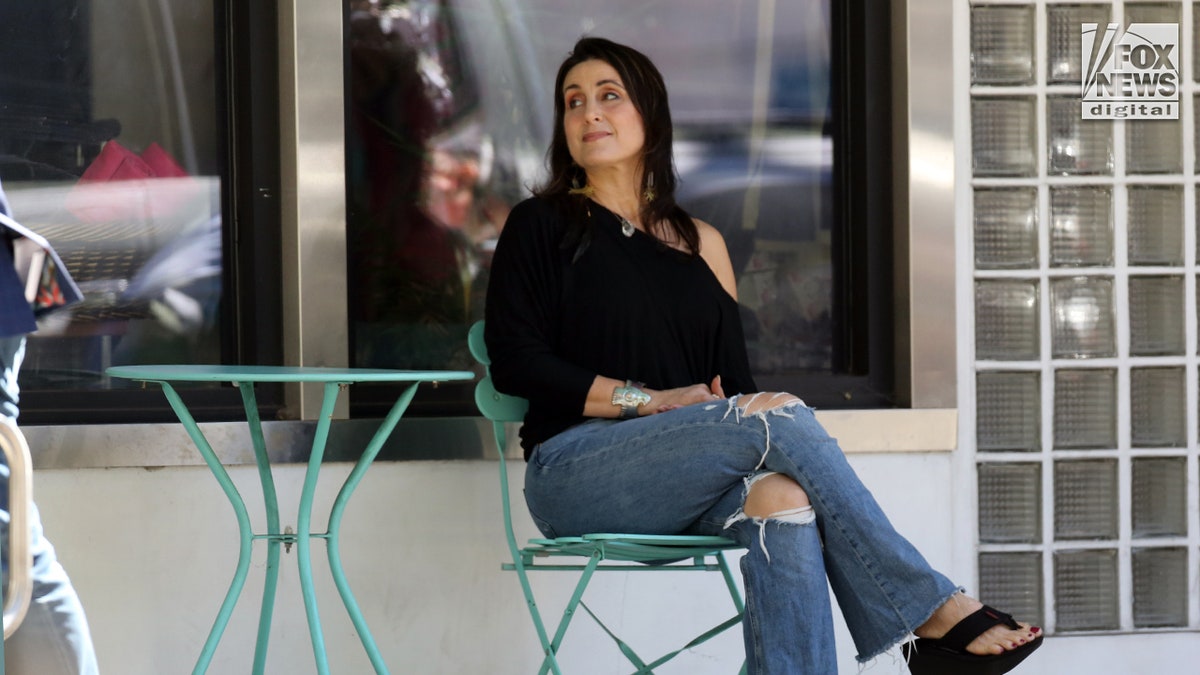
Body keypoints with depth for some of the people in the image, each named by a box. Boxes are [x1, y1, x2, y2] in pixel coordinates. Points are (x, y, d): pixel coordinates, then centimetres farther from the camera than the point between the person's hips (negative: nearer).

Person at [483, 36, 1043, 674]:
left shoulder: (700, 244, 22)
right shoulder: (540, 226, 10)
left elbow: (733, 378, 14)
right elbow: (514, 363, -1)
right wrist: (649, 399, -11)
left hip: (684, 489, 3)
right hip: (573, 472, -3)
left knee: (783, 493, -33)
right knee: (779, 415, -27)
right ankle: (932, 610, -27)